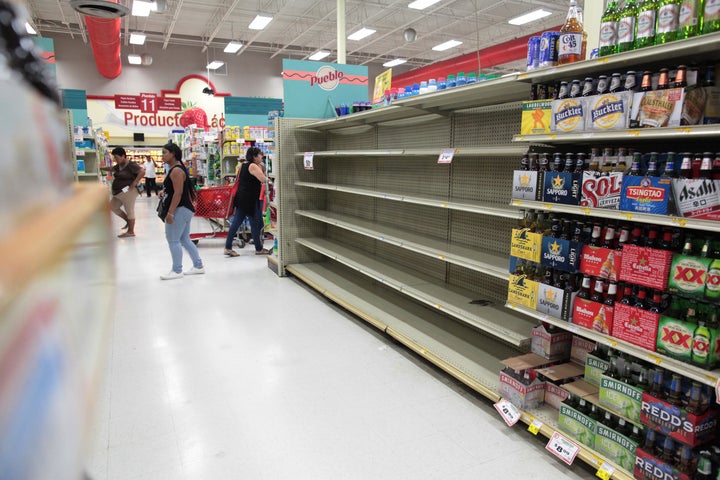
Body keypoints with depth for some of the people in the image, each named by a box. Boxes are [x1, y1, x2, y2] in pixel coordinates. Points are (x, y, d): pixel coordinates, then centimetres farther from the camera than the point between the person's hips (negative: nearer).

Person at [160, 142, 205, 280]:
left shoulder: (177, 170, -16)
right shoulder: (175, 169, 17)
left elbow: (178, 193, -22)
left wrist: (170, 212, -24)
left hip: (180, 210, -11)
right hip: (184, 209, 11)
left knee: (173, 240, -5)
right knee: (184, 239, 15)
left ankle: (177, 271, 3)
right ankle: (198, 266, 21)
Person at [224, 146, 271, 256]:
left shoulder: (243, 165, 14)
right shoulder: (253, 166, -14)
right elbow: (263, 179, -25)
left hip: (241, 197, 9)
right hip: (250, 199, -9)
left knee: (236, 221, 8)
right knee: (255, 223, 2)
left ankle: (228, 247, 8)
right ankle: (258, 249, 13)